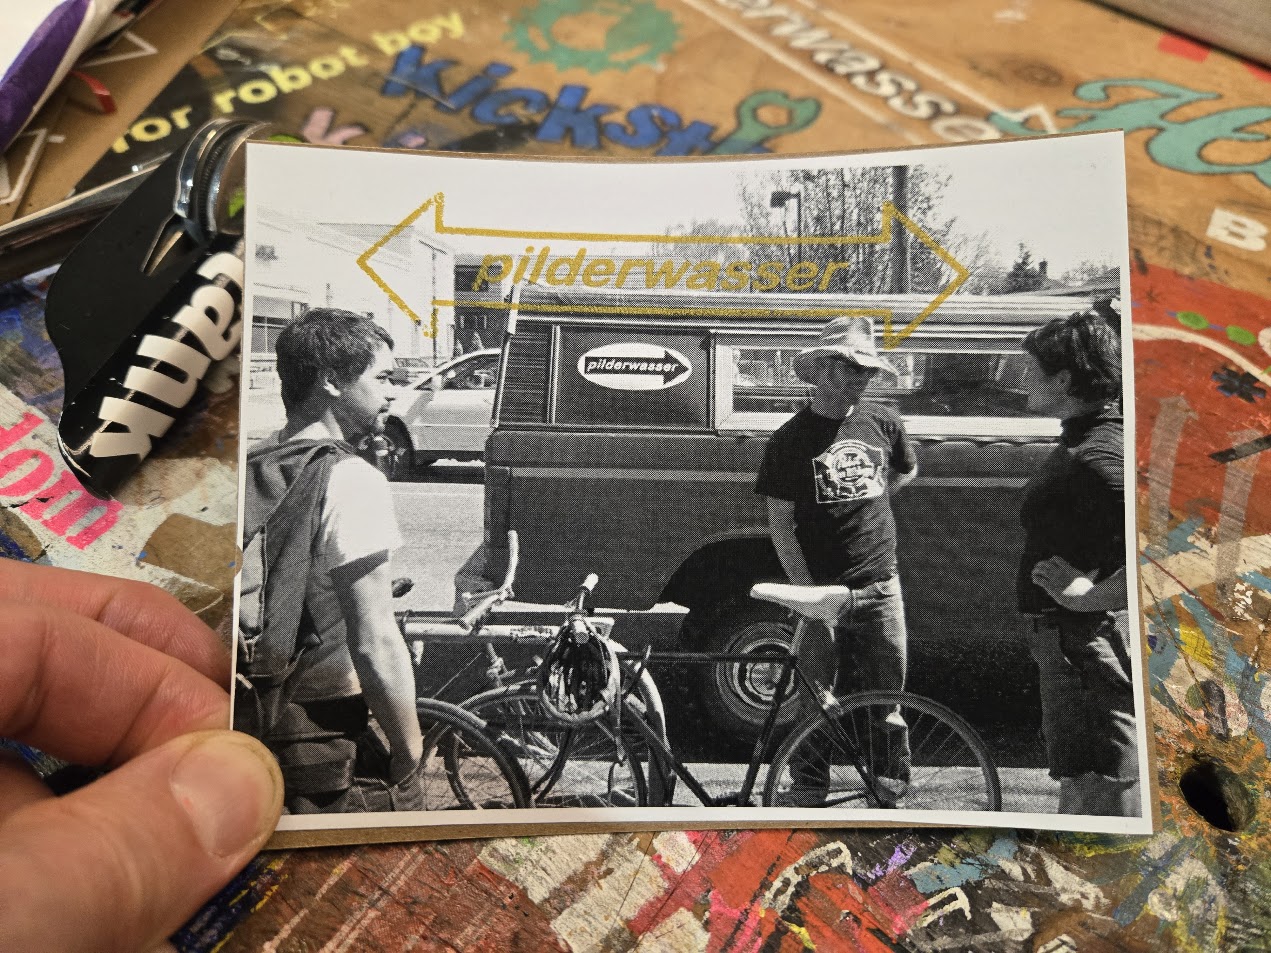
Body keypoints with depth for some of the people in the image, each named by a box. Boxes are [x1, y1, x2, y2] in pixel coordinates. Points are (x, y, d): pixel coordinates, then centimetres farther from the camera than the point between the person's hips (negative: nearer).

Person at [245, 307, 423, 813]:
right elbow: (376, 648, -22)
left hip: (249, 724, 8)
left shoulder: (248, 466, 4)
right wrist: (409, 753, -11)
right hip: (330, 731, -8)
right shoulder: (352, 480, -19)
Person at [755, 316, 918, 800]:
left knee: (889, 693, 10)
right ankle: (808, 789, 21)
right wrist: (808, 591, -13)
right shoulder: (790, 439, -4)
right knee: (814, 700, 5)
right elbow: (780, 524, -6)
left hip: (881, 587, 3)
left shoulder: (883, 422, 5)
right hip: (822, 590, -2)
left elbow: (907, 470, 26)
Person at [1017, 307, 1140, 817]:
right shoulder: (1089, 437, 9)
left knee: (1096, 796, 0)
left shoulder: (1096, 455, -23)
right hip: (1079, 638, 11)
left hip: (1088, 638, -11)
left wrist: (1092, 596, -25)